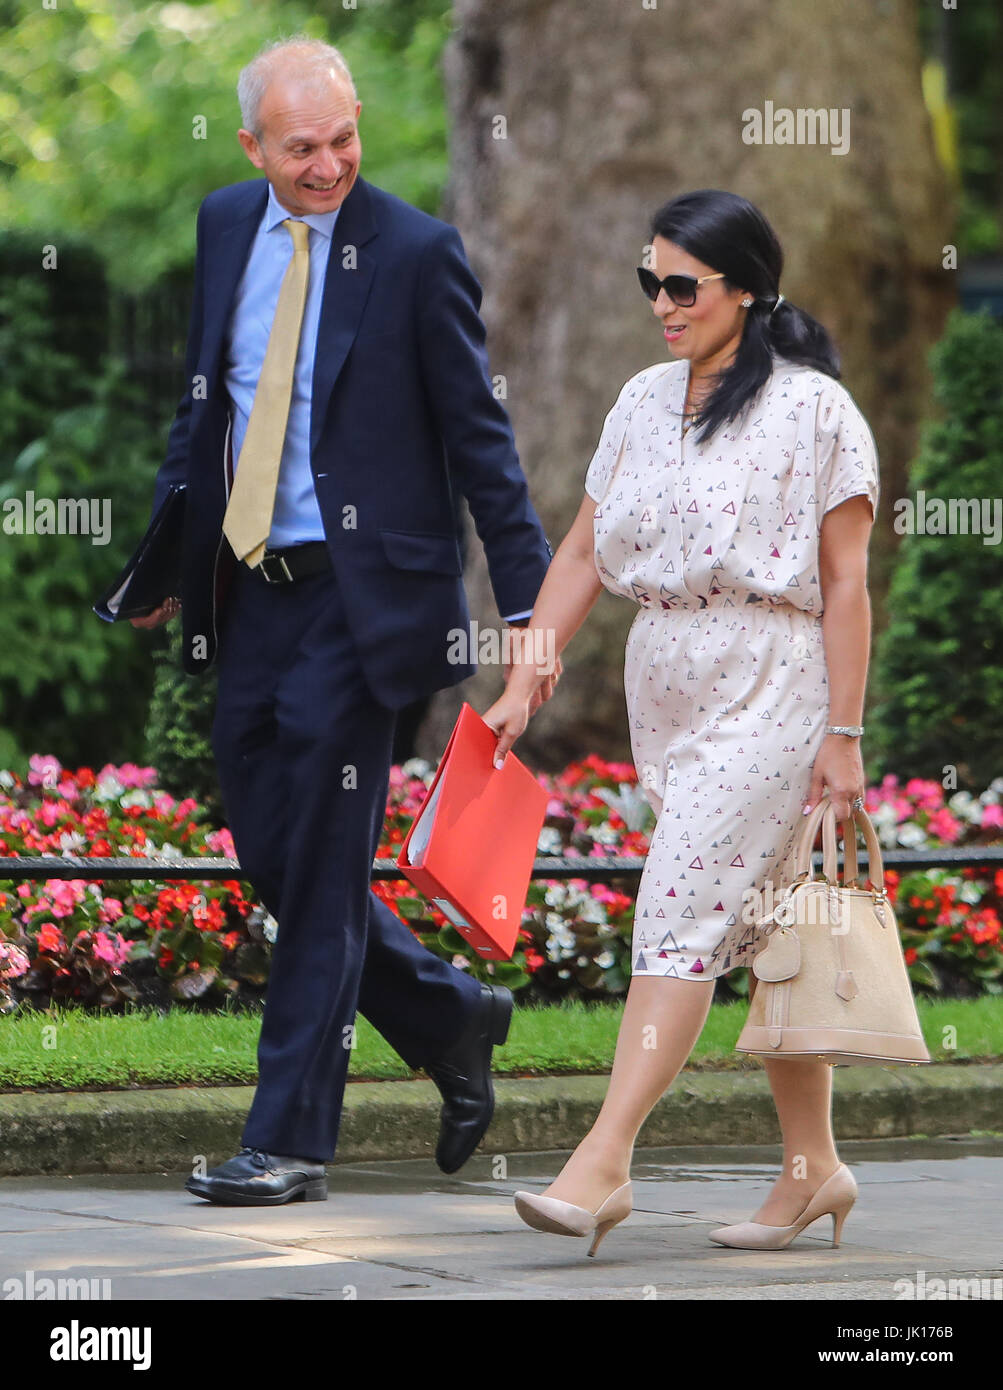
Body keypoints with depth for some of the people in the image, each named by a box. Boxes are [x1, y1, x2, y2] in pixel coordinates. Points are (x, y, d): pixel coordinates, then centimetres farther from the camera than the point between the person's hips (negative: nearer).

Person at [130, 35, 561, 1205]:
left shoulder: (416, 254, -9)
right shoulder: (226, 227, 7)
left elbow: (477, 437, -7)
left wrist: (526, 602, -9)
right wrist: (168, 541, 12)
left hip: (355, 593, -6)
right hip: (247, 587, 6)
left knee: (321, 867, -4)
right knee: (269, 856, 10)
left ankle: (290, 1142, 2)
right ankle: (451, 1019, 30)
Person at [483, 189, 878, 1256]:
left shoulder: (814, 409, -7)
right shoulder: (644, 402, 11)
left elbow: (845, 585, -8)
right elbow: (583, 551, 12)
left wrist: (842, 734, -11)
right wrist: (525, 683, 5)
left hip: (768, 687, -6)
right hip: (663, 683, 6)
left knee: (679, 914, -14)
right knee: (757, 928, 10)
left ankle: (605, 1159, -18)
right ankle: (813, 1165, 17)